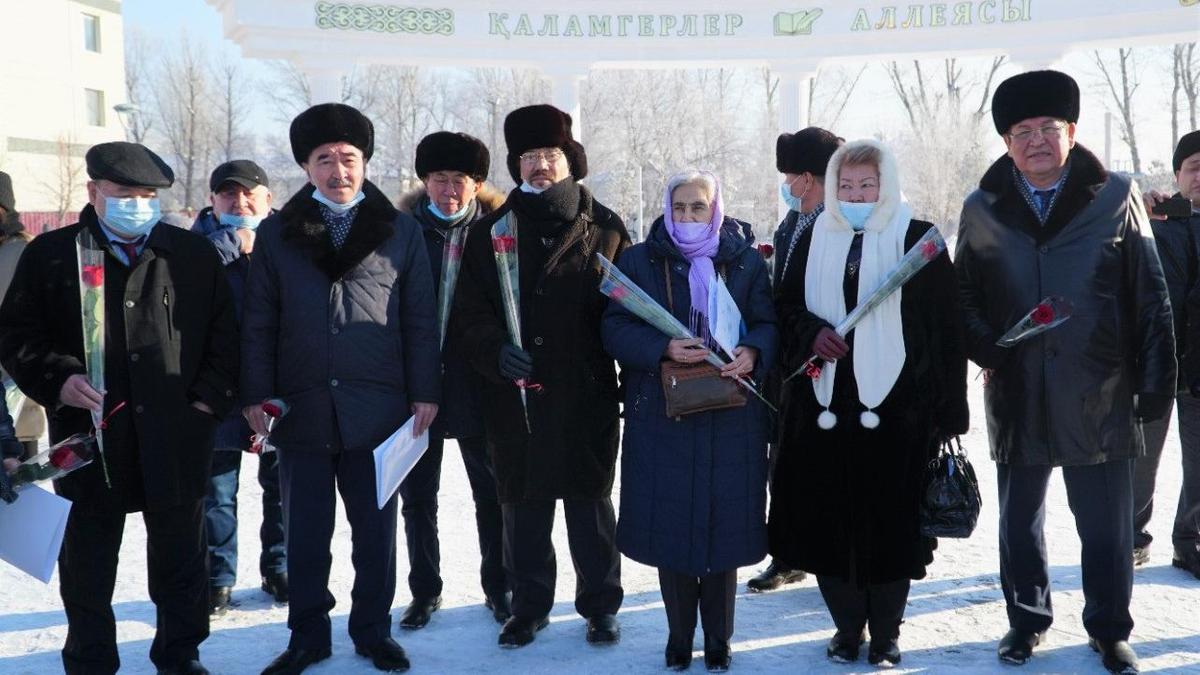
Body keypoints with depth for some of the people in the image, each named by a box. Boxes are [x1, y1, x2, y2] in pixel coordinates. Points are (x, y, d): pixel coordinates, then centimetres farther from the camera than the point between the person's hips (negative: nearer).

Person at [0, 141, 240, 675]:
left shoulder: (194, 254, 6)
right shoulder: (51, 254, 4)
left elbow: (224, 331, 7)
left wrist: (212, 396, -4)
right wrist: (56, 378, -12)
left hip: (177, 439, 1)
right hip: (91, 435, 0)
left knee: (180, 556, 12)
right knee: (88, 559, 11)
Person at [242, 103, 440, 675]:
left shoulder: (401, 231, 5)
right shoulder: (277, 233, 7)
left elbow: (420, 319, 5)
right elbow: (258, 322, 7)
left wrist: (424, 391, 0)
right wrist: (256, 393, 0)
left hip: (378, 408, -1)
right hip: (302, 409, 1)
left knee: (376, 530, 10)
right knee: (305, 533, 10)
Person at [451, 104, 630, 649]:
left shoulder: (605, 230, 4)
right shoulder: (490, 232, 6)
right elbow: (468, 315, 2)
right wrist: (497, 351, -17)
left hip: (586, 397, -1)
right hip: (514, 398, 2)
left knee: (590, 503, 9)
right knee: (522, 507, 11)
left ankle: (600, 605, 26)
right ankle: (529, 607, 28)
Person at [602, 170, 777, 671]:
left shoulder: (747, 262, 7)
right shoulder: (638, 262, 5)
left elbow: (767, 324, 3)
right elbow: (616, 329, -3)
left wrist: (752, 353, -19)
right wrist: (664, 348, -19)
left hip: (730, 418, 1)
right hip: (663, 417, 0)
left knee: (724, 521, 5)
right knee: (670, 522, 4)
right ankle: (679, 634, 21)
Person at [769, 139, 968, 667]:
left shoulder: (917, 239, 0)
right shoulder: (814, 239, 10)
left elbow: (944, 326, -2)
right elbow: (786, 304, 14)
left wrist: (946, 407, -7)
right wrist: (812, 332, -9)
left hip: (895, 405, -3)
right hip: (825, 404, 3)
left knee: (890, 518, 3)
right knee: (828, 517, 5)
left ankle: (885, 631, 20)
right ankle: (847, 625, 23)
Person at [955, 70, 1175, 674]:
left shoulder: (1117, 197, -1)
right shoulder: (982, 210, 3)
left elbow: (1150, 297, 0)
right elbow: (963, 293, 9)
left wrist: (1156, 381, -3)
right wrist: (987, 347, -9)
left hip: (1099, 397, -1)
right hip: (1016, 394, 2)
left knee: (1107, 527, 8)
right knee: (1019, 520, 14)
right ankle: (1026, 620, 32)